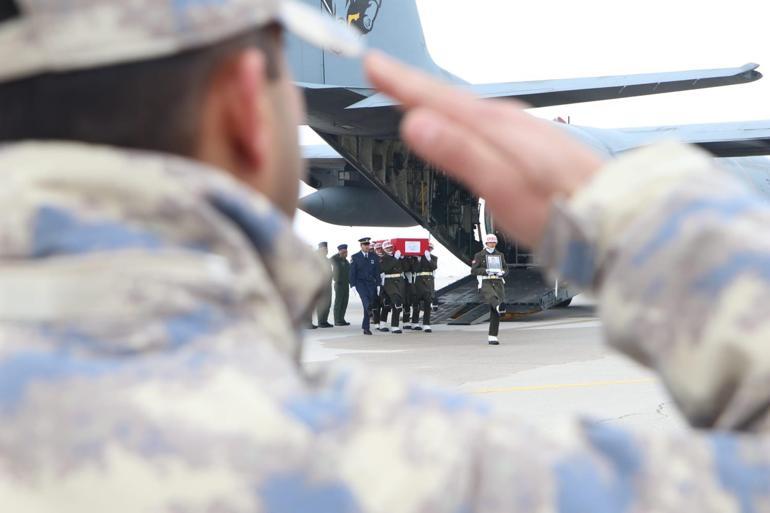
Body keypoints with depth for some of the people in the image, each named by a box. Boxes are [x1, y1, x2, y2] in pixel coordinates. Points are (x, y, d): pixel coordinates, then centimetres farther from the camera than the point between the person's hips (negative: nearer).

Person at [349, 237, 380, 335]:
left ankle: (366, 327, 1)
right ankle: (371, 309, -60)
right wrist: (353, 285, -8)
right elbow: (352, 272, 1)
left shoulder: (374, 257, 9)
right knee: (365, 296, -33)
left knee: (370, 300, -4)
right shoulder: (355, 257, 4)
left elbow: (377, 272, 9)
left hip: (371, 283, 2)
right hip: (360, 282, -2)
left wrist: (378, 284, 1)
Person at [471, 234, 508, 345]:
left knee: (495, 312, -3)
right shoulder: (479, 255, 5)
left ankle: (492, 337, 1)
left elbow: (505, 269, 18)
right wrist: (487, 271, -17)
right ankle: (500, 307, -74)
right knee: (492, 297, -38)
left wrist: (502, 272, -7)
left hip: (498, 283, 4)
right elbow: (473, 270, -2)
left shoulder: (500, 255, 17)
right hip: (485, 283, -4)